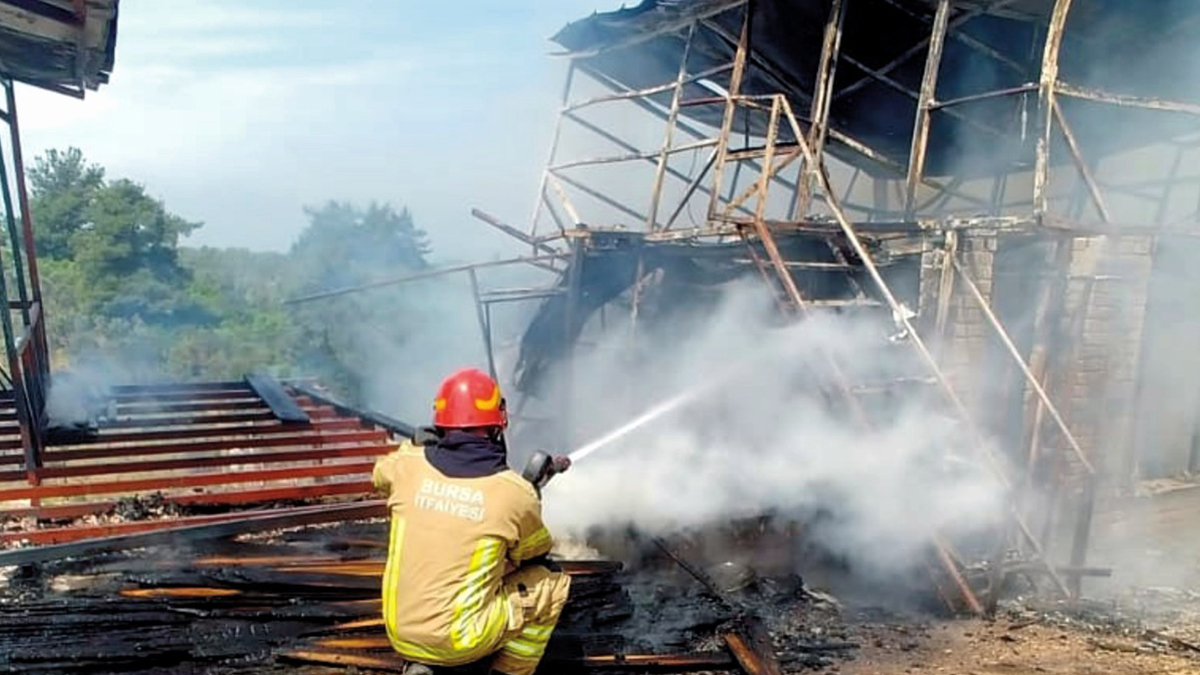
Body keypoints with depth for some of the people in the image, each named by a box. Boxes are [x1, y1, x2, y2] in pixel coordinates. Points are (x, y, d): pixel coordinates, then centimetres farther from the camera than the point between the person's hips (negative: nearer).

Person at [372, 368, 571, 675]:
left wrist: (415, 444, 35)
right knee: (552, 583, 12)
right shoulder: (516, 493, -12)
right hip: (461, 643, -4)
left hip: (400, 636, 5)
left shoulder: (408, 466, -6)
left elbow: (381, 473, 21)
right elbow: (536, 550, 9)